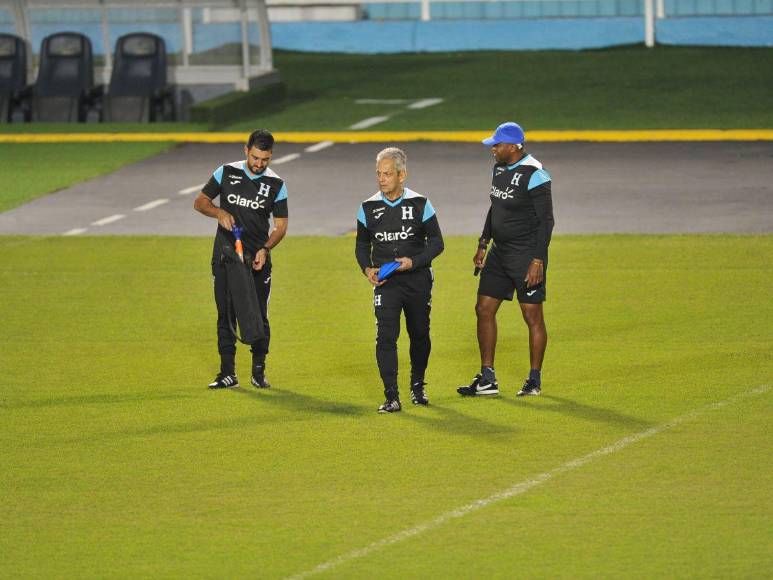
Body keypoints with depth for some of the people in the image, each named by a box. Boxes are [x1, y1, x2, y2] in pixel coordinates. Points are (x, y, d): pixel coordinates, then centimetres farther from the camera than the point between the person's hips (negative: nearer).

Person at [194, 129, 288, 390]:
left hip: (258, 259, 0)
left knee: (259, 316, 0)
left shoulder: (276, 185, 1)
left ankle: (259, 371, 11)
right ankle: (227, 373, 6)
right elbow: (200, 202, 8)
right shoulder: (226, 173, 2)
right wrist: (220, 213, -13)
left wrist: (265, 249, -14)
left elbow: (281, 226, 3)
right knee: (225, 314, 1)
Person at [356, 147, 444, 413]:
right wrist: (367, 269, -5)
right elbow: (362, 245, 14)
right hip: (385, 282, 0)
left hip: (417, 279, 0)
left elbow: (436, 242, 0)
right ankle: (391, 397, -15)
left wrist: (413, 261, -15)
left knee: (420, 334, 13)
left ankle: (417, 386, 35)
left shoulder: (419, 204, -3)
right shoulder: (369, 208, 2)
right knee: (386, 336, -15)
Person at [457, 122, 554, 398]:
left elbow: (546, 220, -18)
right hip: (500, 253, 9)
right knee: (484, 309, 7)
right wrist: (483, 245, 19)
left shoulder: (534, 175, -18)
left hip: (527, 255, -9)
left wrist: (538, 261, -22)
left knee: (532, 316, -1)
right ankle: (487, 380, 12)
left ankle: (535, 380, 10)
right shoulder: (500, 168, 8)